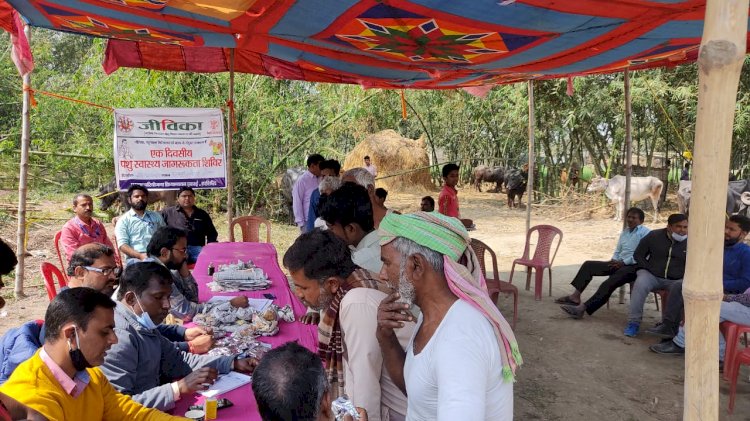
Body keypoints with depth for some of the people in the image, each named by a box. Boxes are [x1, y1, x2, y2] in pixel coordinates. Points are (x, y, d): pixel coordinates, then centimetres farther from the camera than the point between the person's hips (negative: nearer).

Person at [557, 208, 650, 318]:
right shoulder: (624, 232, 24)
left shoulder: (645, 232, -2)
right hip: (619, 264, 9)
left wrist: (623, 262, -16)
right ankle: (575, 296, -12)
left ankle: (583, 308, -39)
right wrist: (614, 261, 2)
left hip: (633, 266, -9)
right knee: (588, 265, -4)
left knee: (608, 284, -32)